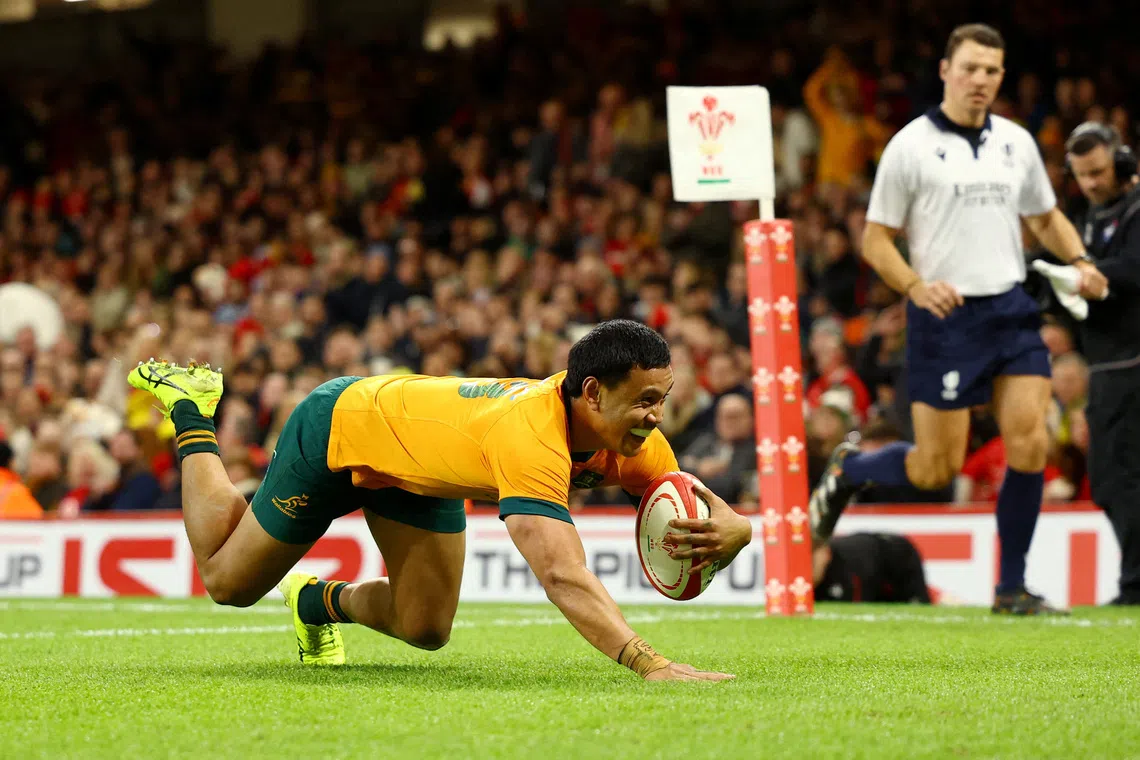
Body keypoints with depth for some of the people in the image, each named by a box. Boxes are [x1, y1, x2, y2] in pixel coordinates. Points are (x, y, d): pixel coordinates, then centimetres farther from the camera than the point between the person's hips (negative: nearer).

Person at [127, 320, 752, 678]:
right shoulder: (532, 438, -47)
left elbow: (699, 503, -16)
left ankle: (320, 601, 34)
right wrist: (650, 664, -67)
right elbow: (562, 577, -57)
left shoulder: (631, 439, -24)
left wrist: (729, 531, -41)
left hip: (416, 466, 7)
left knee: (425, 629, 3)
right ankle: (191, 411, 32)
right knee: (227, 581, 13)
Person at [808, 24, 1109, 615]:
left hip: (1012, 310, 4)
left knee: (1029, 445, -8)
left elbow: (1045, 218, 24)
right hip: (945, 315, -4)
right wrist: (916, 286, -18)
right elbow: (875, 239, -1)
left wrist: (1080, 262, 4)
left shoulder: (1016, 143, 11)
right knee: (936, 469, -3)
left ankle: (1012, 588, 5)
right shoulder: (911, 146, -3)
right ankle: (848, 468, 28)